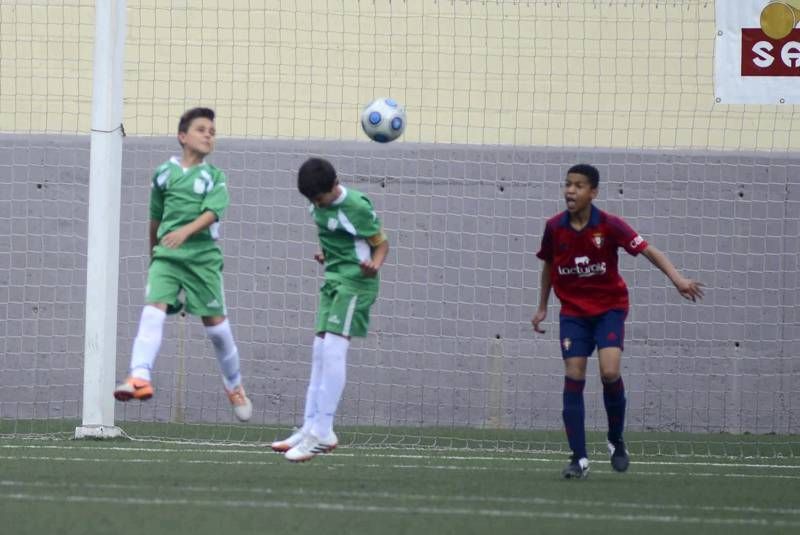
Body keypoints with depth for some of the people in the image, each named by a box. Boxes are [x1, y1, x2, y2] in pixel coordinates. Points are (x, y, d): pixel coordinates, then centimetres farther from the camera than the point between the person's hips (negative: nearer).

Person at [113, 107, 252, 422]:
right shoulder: (164, 173, 9)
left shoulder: (215, 177, 3)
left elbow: (211, 213, -13)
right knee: (153, 309, -20)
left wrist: (186, 231, -31)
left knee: (216, 324, 6)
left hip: (203, 256, -1)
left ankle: (234, 387, 25)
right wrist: (153, 251, 26)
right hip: (166, 254, 1)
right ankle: (140, 378, -31)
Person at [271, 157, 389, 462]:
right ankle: (311, 427, 12)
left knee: (333, 348, -17)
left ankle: (323, 433, -17)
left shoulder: (356, 207, -17)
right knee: (320, 351, 7)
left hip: (355, 283, -9)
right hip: (333, 280, 9)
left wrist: (374, 265, -28)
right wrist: (328, 255, 10)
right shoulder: (317, 204, 6)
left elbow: (381, 243, -10)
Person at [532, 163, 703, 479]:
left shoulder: (609, 226, -13)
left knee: (610, 372, -19)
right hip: (573, 311, 2)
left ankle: (616, 441, 6)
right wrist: (542, 307, 18)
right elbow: (548, 265, 13)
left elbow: (648, 251, -15)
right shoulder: (554, 228, -4)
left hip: (609, 307, -2)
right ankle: (579, 459, -4)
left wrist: (677, 279, -28)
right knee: (573, 378, -8)